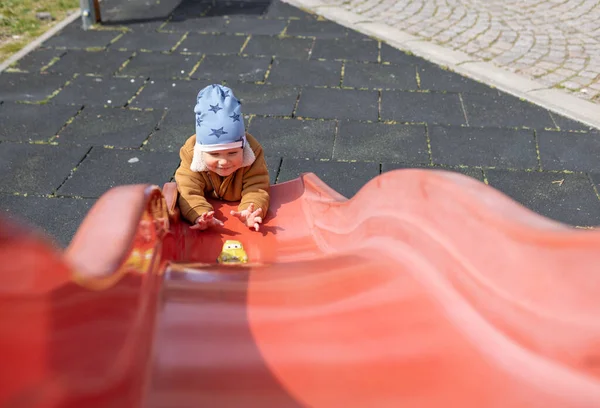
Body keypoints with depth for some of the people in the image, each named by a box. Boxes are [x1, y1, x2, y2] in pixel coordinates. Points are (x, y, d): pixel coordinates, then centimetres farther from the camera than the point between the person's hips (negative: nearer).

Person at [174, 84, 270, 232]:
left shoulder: (252, 152, -22)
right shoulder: (191, 155, -22)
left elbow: (256, 189, -27)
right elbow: (189, 193, -29)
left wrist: (249, 213, -50)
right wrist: (200, 216, -50)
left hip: (237, 212, -1)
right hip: (209, 209, 1)